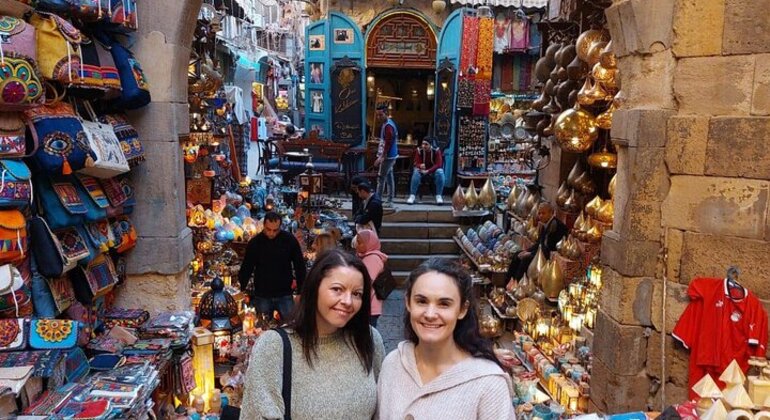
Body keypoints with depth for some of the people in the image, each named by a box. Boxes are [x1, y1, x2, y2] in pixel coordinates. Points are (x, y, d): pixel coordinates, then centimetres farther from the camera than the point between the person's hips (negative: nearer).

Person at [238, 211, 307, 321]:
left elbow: (300, 267, -1)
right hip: (261, 297, 1)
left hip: (284, 295, 0)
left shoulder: (290, 240, -7)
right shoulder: (254, 243, -5)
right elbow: (246, 269, 3)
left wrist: (301, 292, -2)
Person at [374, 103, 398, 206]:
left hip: (388, 156, -10)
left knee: (381, 178, -5)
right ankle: (389, 201, 17)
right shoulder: (389, 123, 14)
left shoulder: (388, 126, -18)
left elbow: (388, 144, -22)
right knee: (389, 178, 12)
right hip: (391, 156, 10)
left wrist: (381, 157, -21)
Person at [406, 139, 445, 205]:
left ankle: (439, 196, -25)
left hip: (434, 169, 0)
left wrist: (428, 171, -33)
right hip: (422, 169, 1)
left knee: (440, 172, -33)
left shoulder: (436, 151, -18)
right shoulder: (419, 150, -15)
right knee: (416, 172, -32)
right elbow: (417, 163, -13)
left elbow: (438, 164, -21)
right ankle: (412, 196, -29)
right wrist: (420, 165, -39)